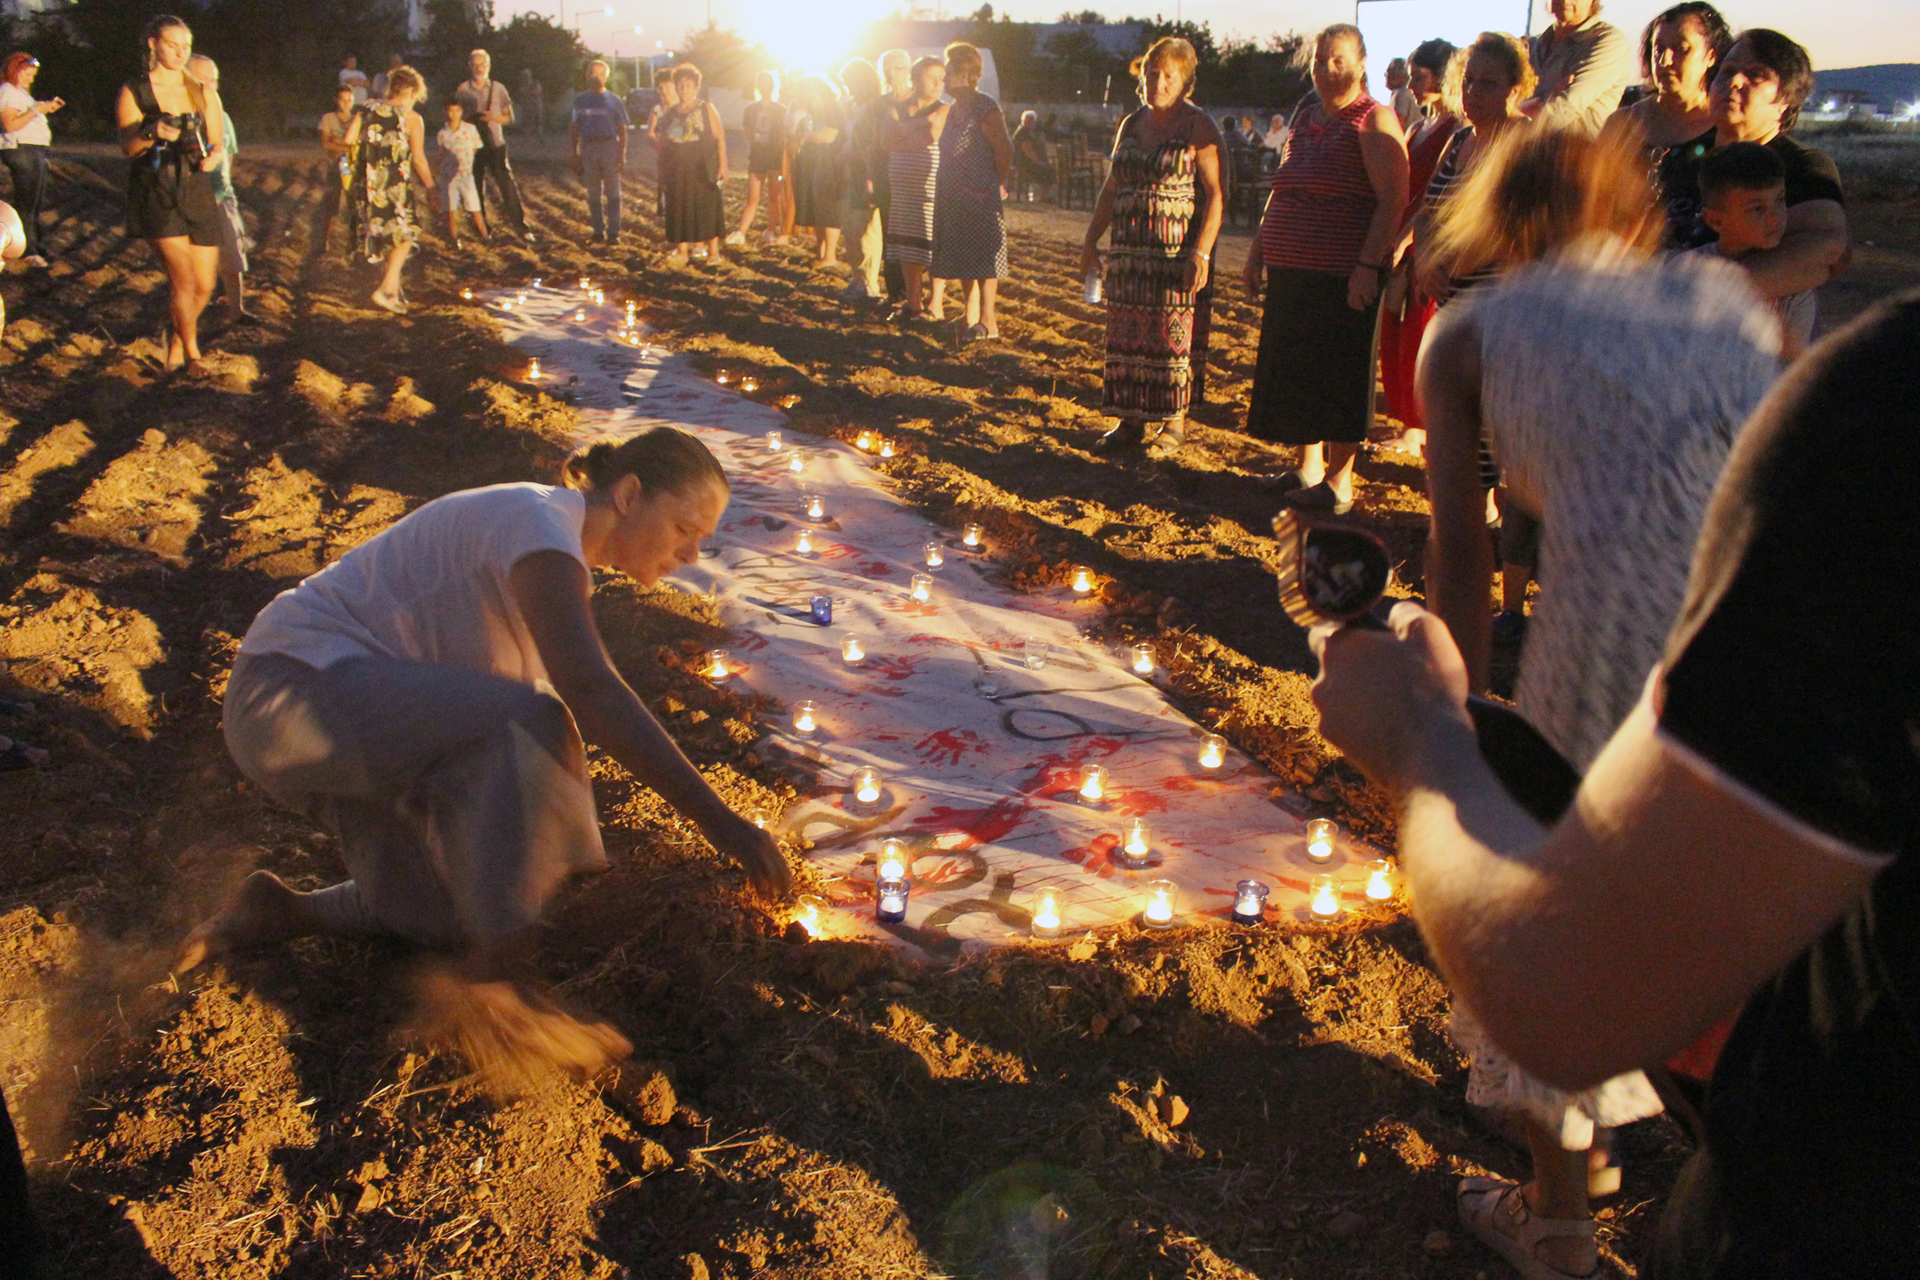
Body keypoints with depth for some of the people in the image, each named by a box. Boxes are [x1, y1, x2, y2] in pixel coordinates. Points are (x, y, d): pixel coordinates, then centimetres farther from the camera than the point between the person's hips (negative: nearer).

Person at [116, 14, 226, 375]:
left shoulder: (203, 93, 12)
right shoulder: (133, 93, 1)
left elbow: (218, 142, 14)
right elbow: (127, 146, -5)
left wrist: (212, 156, -9)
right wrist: (152, 133, -26)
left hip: (197, 193, 4)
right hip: (156, 195, -4)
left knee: (205, 285, 2)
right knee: (184, 278, -15)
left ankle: (176, 341, 28)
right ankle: (192, 352, 5)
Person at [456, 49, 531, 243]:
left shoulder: (498, 88, 6)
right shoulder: (463, 89, 4)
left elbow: (509, 118, 8)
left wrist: (493, 117, -13)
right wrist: (472, 118, -12)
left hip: (496, 144, 0)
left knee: (507, 184, -9)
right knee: (476, 187, 3)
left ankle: (520, 226, -3)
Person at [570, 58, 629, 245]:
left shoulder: (614, 100, 4)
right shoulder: (580, 100, 11)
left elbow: (622, 130, 3)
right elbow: (575, 128, 15)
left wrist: (622, 155, -6)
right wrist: (575, 154, 9)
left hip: (610, 146, -2)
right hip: (588, 148, 2)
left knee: (612, 193, -4)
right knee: (593, 195, 4)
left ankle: (613, 232, 1)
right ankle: (598, 231, 11)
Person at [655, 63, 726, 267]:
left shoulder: (706, 109, 3)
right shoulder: (671, 113, 13)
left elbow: (720, 138, -3)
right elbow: (663, 144, 15)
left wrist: (723, 165, -13)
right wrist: (663, 172, 10)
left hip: (702, 168, -4)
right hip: (678, 170, 4)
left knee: (707, 207, -3)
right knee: (679, 209, 2)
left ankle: (713, 250, 3)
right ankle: (682, 251, 7)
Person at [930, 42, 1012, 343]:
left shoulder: (985, 109, -12)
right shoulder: (955, 109, 15)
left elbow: (1004, 150, -16)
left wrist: (996, 183, -8)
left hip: (981, 198, -9)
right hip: (954, 200, 9)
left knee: (982, 260, -5)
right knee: (963, 260, 11)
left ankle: (988, 320, 0)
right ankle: (971, 316, 20)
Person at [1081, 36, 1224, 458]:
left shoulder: (1198, 128, -5)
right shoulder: (1131, 125, 14)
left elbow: (1215, 195, -11)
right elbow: (1111, 189, 19)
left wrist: (1201, 253, -20)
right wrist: (1091, 240, 13)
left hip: (1178, 253, -6)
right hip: (1129, 250, 6)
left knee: (1174, 337, -2)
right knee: (1127, 336, 6)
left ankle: (1173, 423, 9)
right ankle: (1132, 421, 15)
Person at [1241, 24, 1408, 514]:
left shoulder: (1373, 121, -7)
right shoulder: (1305, 116, 16)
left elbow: (1393, 198, -15)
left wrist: (1369, 264, -23)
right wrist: (1258, 249, 19)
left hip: (1345, 275, -7)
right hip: (1293, 272, 7)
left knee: (1341, 376, -2)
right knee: (1296, 369, 12)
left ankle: (1339, 482, 7)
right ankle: (1308, 467, 25)